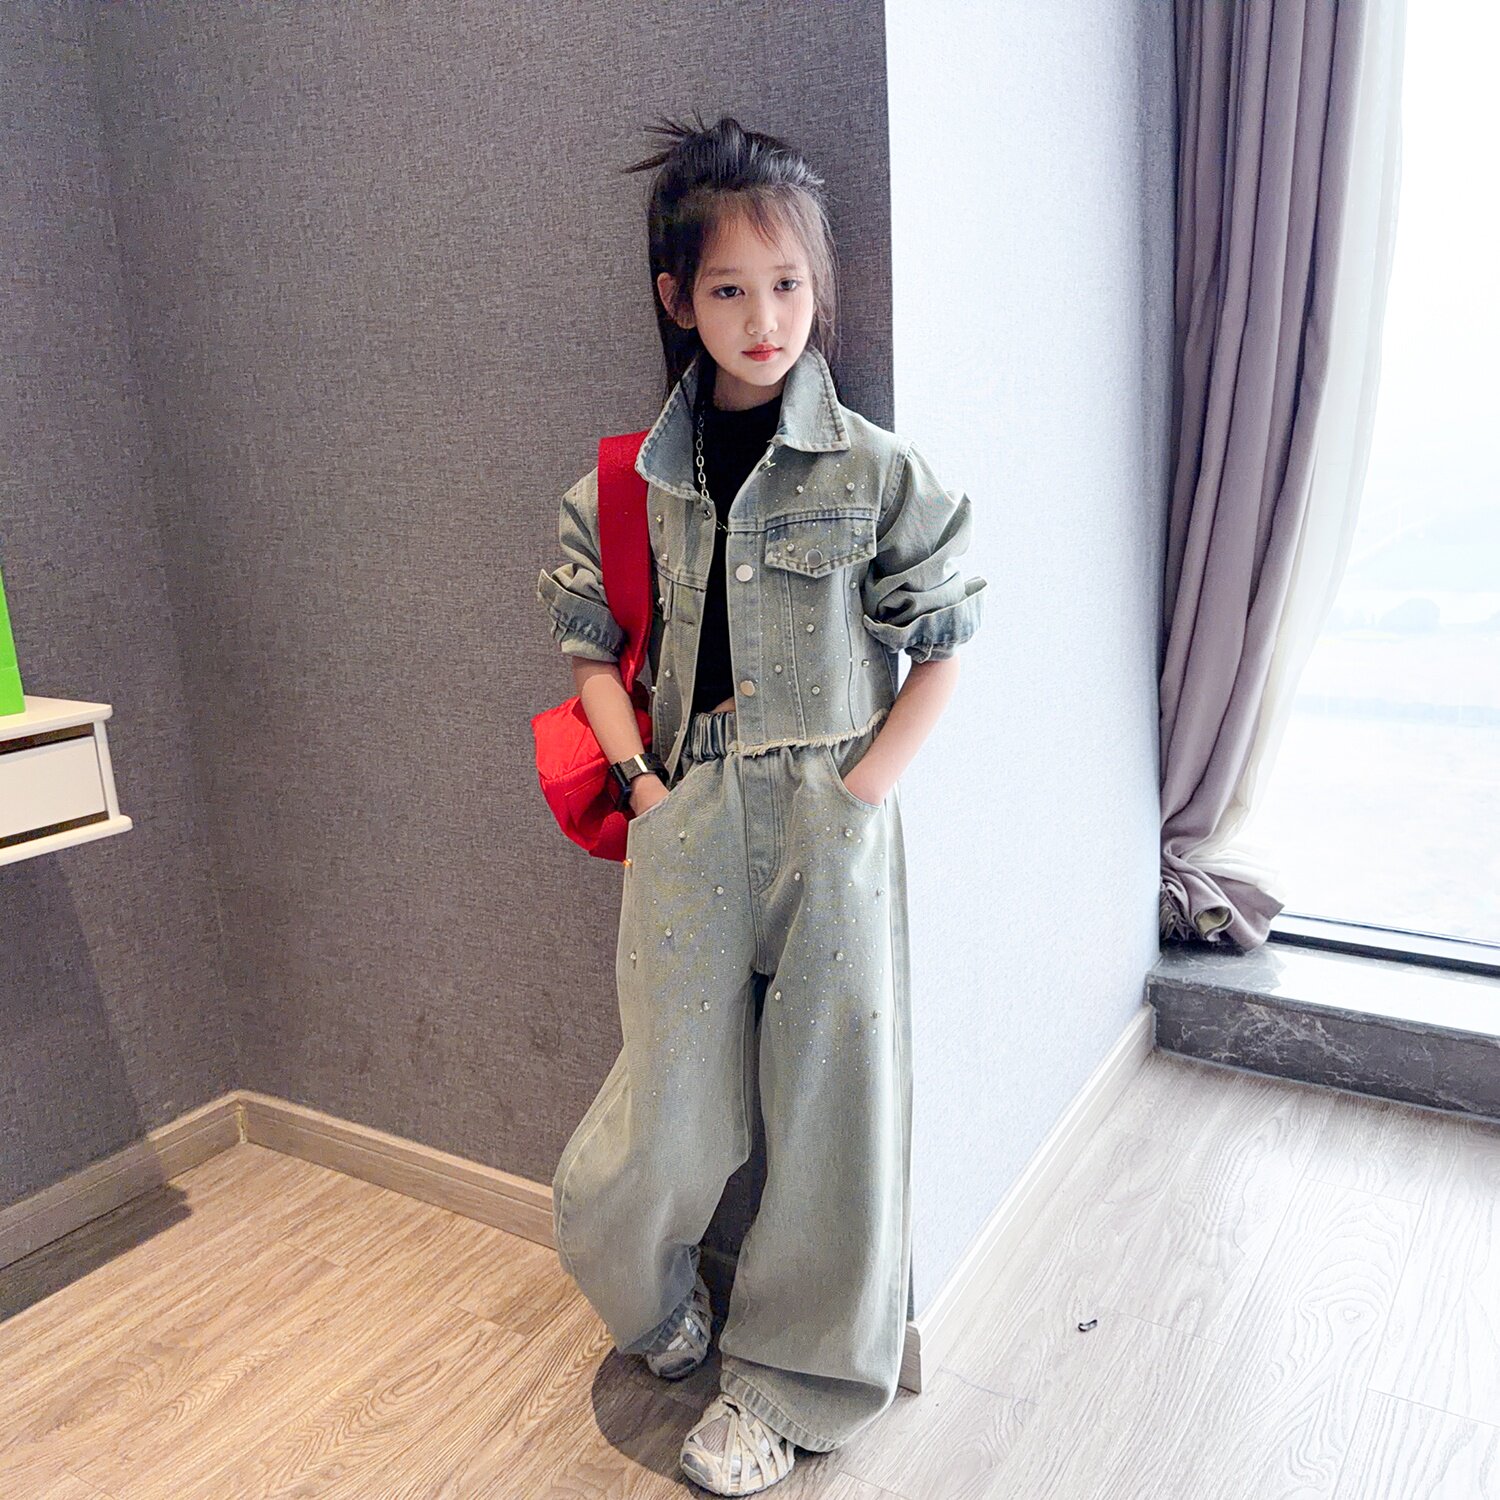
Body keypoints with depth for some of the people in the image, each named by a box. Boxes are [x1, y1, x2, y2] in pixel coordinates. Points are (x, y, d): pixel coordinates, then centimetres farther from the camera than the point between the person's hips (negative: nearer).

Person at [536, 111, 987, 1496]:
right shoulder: (629, 484, 3)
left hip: (834, 827, -1)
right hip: (685, 827, 2)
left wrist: (852, 799, -9)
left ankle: (788, 1383, 32)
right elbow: (593, 651, 11)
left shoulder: (880, 473, -4)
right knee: (672, 1109, 7)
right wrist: (645, 783, -1)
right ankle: (661, 1306, 42)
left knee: (830, 1101, 8)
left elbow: (938, 656, 0)